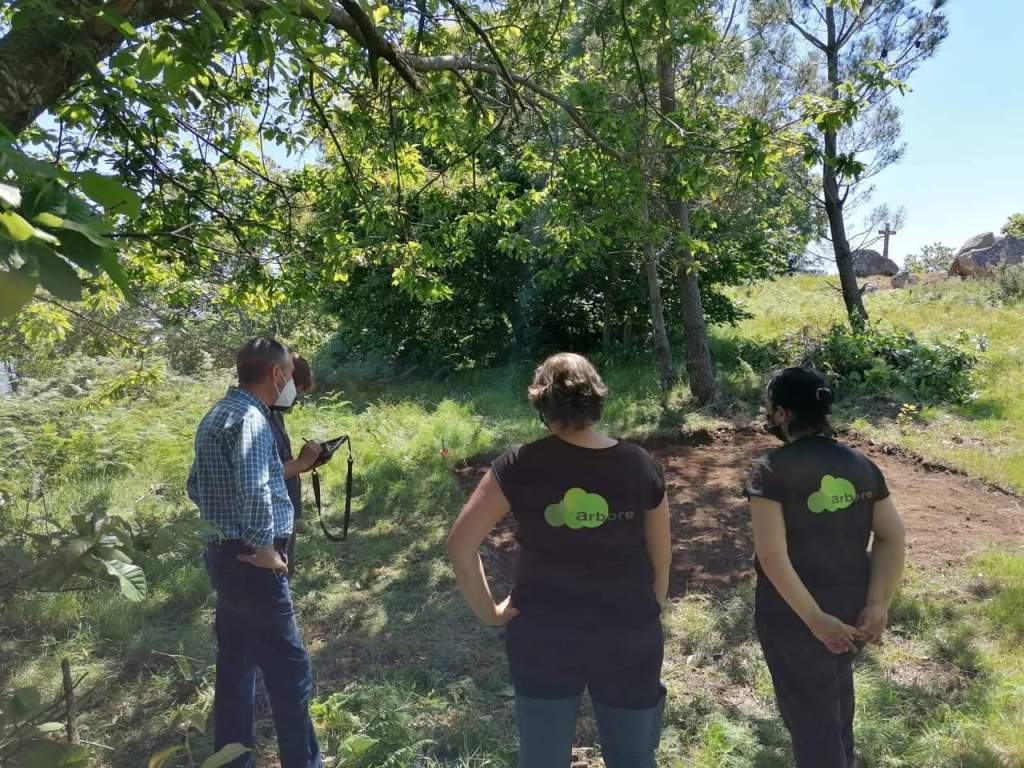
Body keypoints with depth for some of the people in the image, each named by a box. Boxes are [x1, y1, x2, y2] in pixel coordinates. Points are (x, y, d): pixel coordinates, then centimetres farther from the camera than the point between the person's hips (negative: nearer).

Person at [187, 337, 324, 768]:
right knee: (289, 671, 0)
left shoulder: (217, 415, 12)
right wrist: (263, 548, -21)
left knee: (236, 665, 19)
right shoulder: (250, 418, -19)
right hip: (252, 563, -10)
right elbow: (254, 492, -33)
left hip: (223, 555, 10)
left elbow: (196, 486, 21)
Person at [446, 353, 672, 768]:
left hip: (543, 636, -1)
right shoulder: (640, 465, -8)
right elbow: (661, 558, 1)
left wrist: (488, 611, -2)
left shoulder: (520, 465, -13)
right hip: (628, 637, 1)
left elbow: (460, 544, -13)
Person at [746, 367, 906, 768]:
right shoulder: (861, 464, 0)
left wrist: (814, 620, -20)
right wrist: (878, 605, -8)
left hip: (793, 615, -6)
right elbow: (893, 537, -4)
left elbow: (772, 555, -24)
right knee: (836, 681, 31)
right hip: (854, 608, 7)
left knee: (810, 712, 11)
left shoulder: (771, 469, -17)